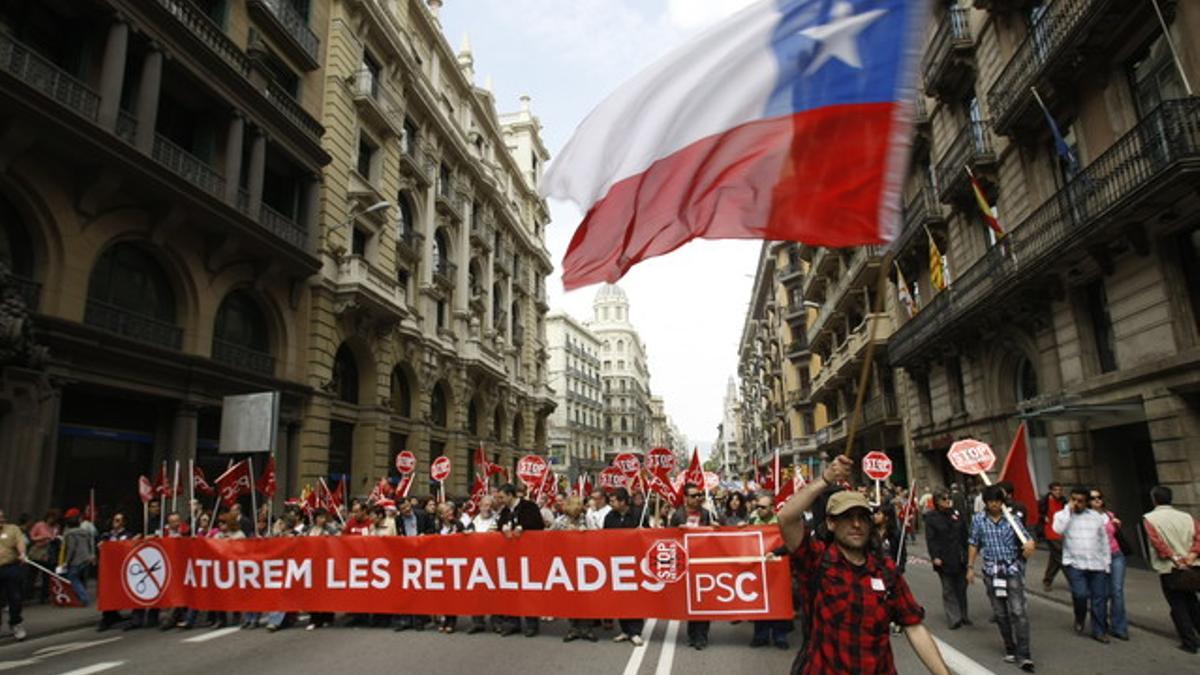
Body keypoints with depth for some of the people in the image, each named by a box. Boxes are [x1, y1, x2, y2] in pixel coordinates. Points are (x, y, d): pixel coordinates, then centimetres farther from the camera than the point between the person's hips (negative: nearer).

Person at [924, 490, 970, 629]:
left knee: (961, 588, 12)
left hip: (960, 558, 3)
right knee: (948, 590, 2)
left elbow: (965, 535, 9)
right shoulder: (931, 517, -4)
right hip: (944, 560, -3)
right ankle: (954, 619, 6)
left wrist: (966, 553, 5)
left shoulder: (957, 514, 6)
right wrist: (935, 556, -14)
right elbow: (930, 539, -7)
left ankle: (964, 616, 25)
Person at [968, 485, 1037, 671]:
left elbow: (1026, 538, -3)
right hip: (991, 572, 2)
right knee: (1000, 614, 9)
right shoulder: (978, 520, 1)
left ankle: (1024, 654, -4)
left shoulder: (1011, 519, -3)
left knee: (1018, 612, -9)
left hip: (1013, 570, -2)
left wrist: (1030, 544, -28)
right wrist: (970, 567, 6)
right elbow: (973, 544, 7)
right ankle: (1010, 649, 23)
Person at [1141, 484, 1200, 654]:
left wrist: (1174, 558, -16)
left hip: (1168, 569, -4)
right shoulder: (1186, 517, 5)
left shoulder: (1150, 518, -6)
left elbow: (1157, 542, -18)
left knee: (1178, 606, 6)